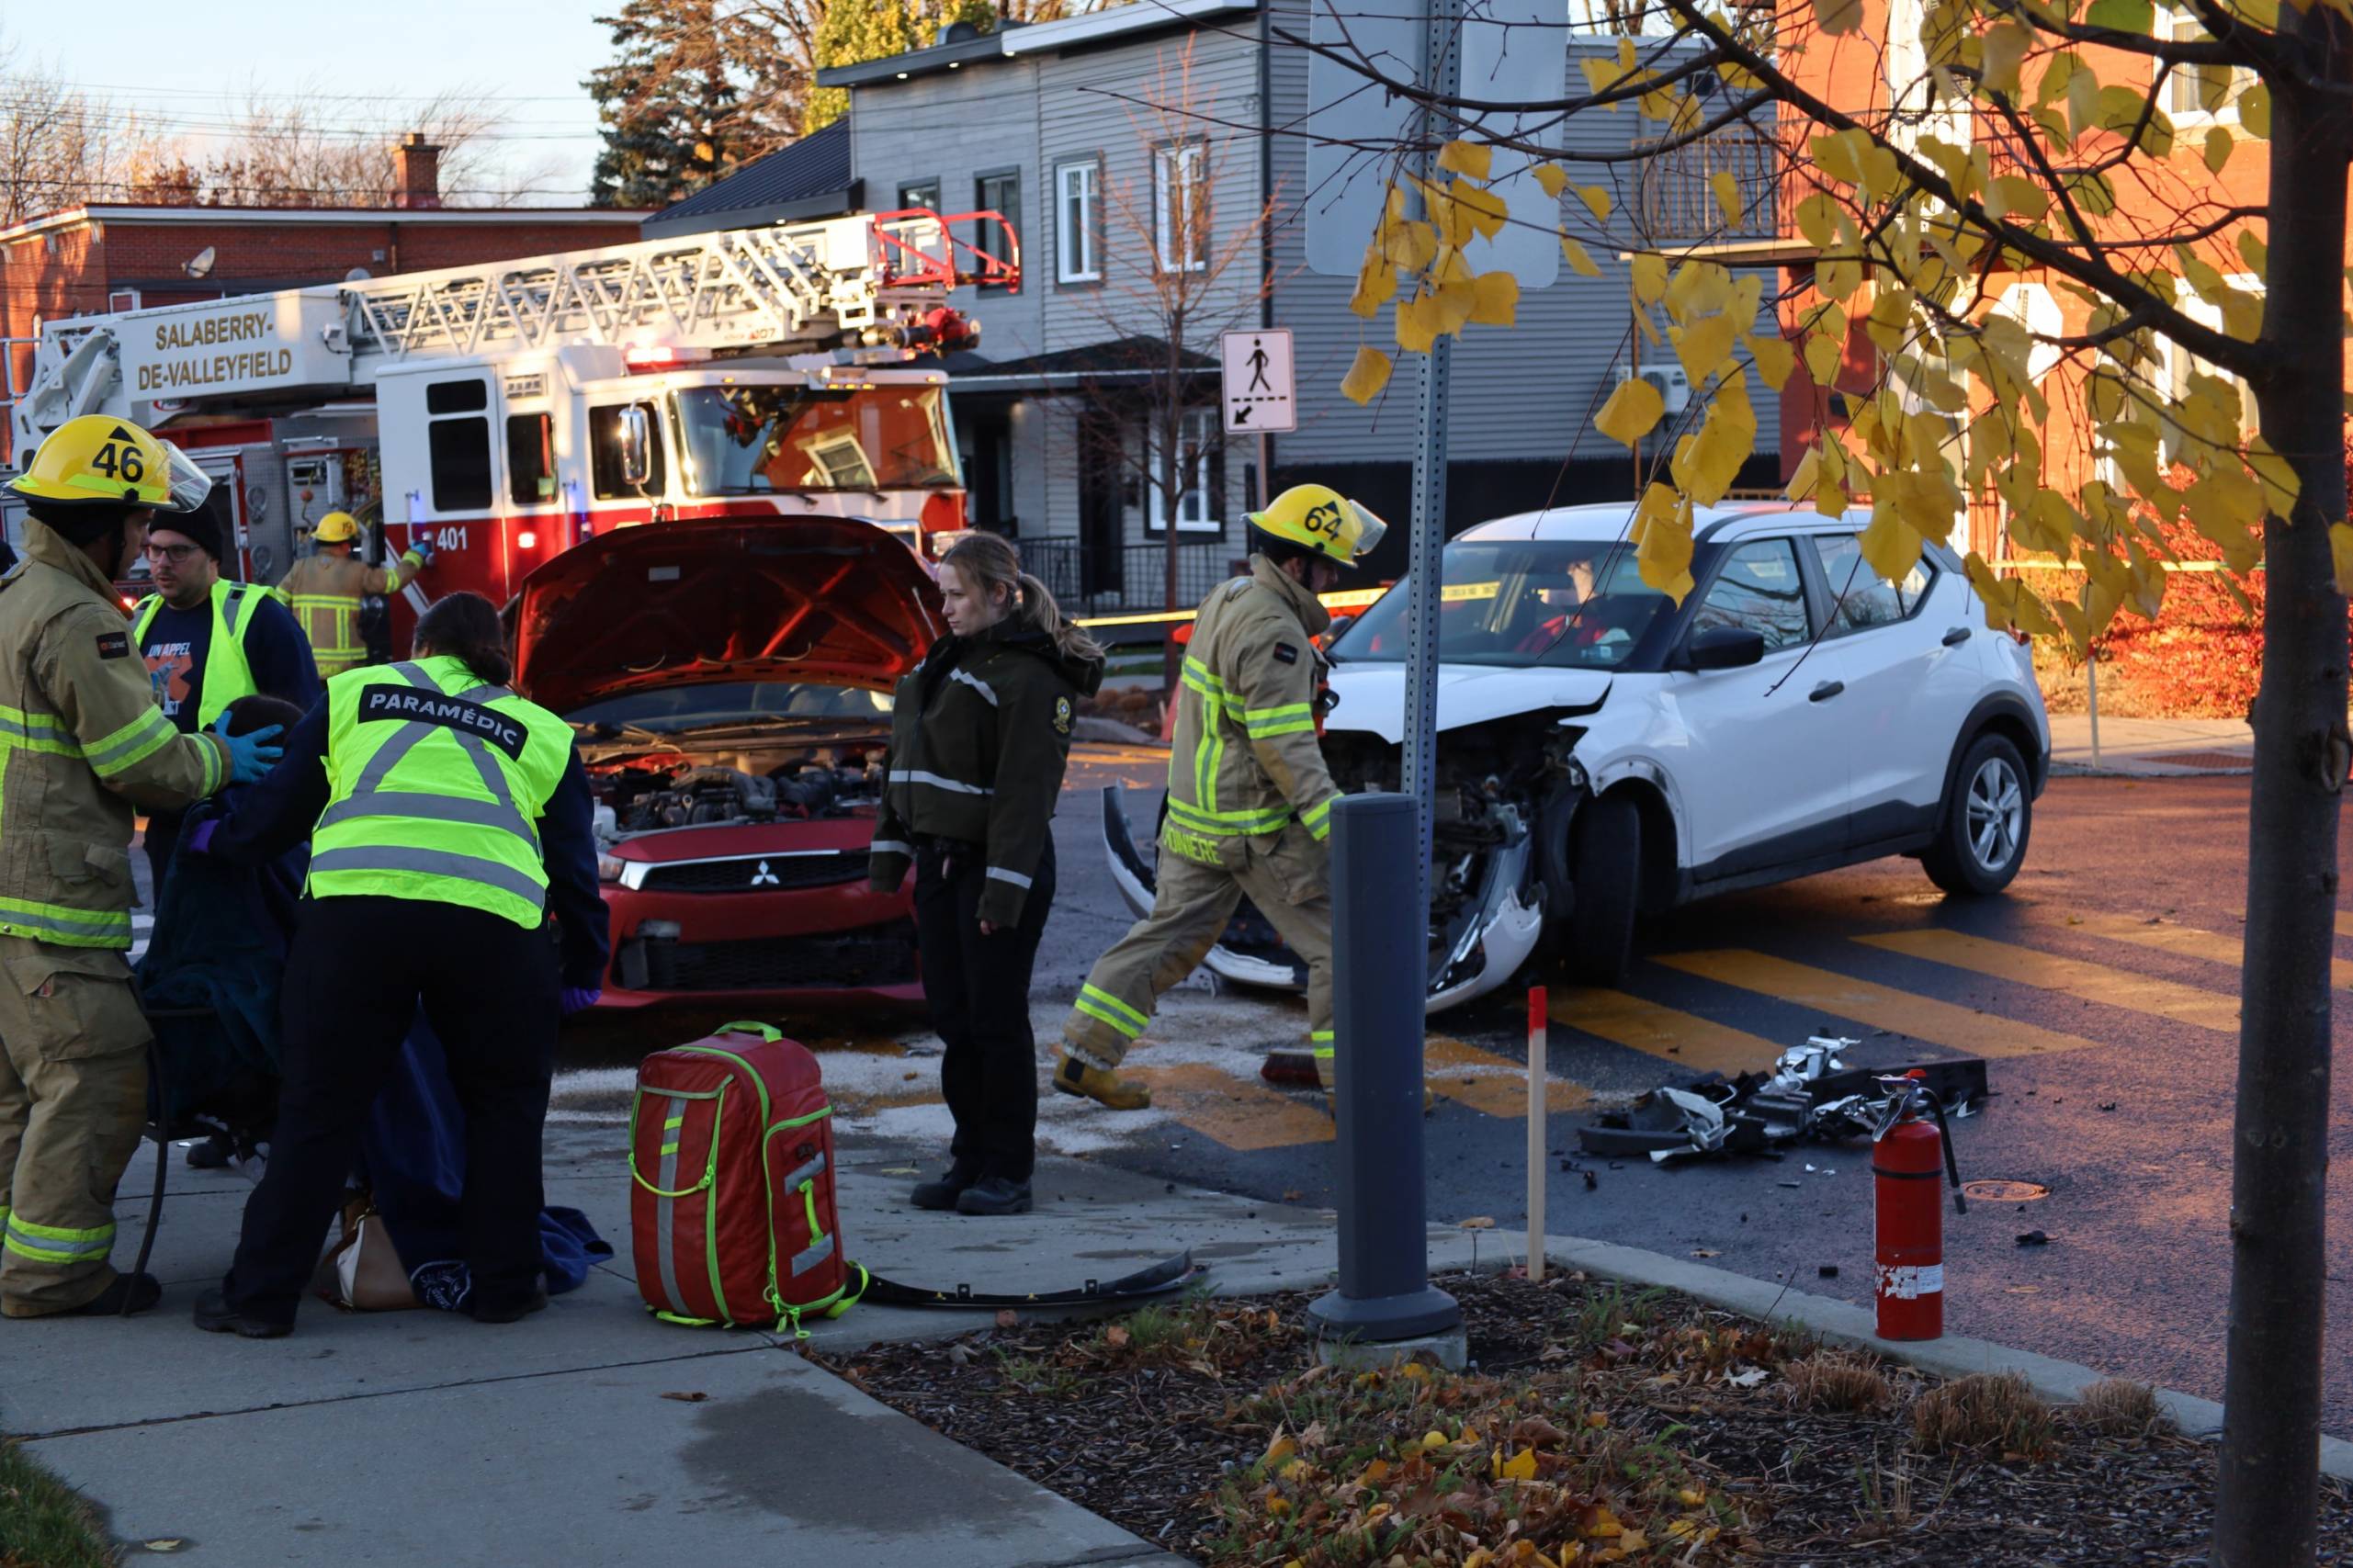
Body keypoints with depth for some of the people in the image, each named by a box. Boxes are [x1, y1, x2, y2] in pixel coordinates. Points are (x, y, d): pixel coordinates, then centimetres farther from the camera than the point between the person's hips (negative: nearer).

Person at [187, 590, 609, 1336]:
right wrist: (582, 976, 32)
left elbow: (277, 811, 23)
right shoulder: (544, 734, 25)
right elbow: (575, 868, 24)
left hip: (354, 909, 0)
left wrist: (213, 835, 42)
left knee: (318, 1108, 7)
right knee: (503, 1108, 18)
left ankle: (261, 1292, 11)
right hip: (494, 922, 0)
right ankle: (504, 1283, 19)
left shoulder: (356, 693, 24)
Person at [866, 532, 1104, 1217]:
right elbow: (906, 761, 19)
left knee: (996, 1021, -3)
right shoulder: (945, 659, 15)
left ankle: (1008, 1172, 6)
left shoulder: (1031, 677, -13)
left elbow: (1026, 790, -18)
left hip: (999, 866, -8)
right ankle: (970, 1160, 18)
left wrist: (1004, 889, -22)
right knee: (952, 1019, 10)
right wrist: (888, 851, 13)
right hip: (939, 863, 8)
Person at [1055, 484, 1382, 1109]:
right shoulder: (1272, 631, -20)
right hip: (1256, 826, -9)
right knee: (1339, 945, 0)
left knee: (1169, 935, 15)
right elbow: (1285, 746, -24)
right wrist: (1332, 825, -26)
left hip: (1196, 816, 9)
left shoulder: (1226, 600, 10)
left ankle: (1082, 1056, 15)